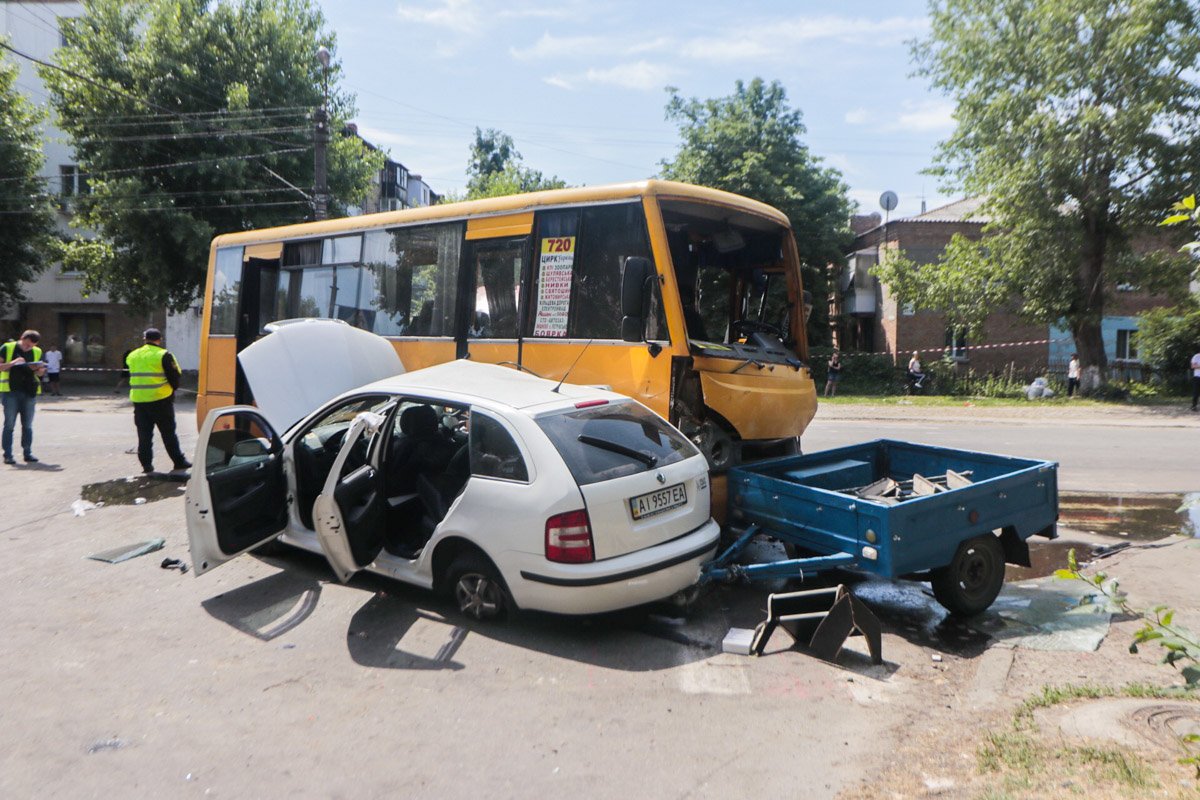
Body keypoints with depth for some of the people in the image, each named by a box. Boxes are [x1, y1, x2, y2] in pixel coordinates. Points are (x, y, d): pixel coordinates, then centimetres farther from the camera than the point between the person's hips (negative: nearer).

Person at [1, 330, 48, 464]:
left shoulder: (37, 352, 12)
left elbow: (41, 373, 18)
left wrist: (38, 368, -3)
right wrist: (13, 363, -17)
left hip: (30, 392, 3)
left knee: (27, 425, 6)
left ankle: (27, 453, 12)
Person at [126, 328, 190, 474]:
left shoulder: (132, 356, 10)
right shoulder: (164, 355, -8)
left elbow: (130, 376, 16)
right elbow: (175, 376, -7)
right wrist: (172, 390, 10)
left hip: (138, 400, 4)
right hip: (160, 400, -4)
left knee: (144, 434, 9)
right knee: (168, 433, 4)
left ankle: (146, 464, 9)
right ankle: (178, 461, 7)